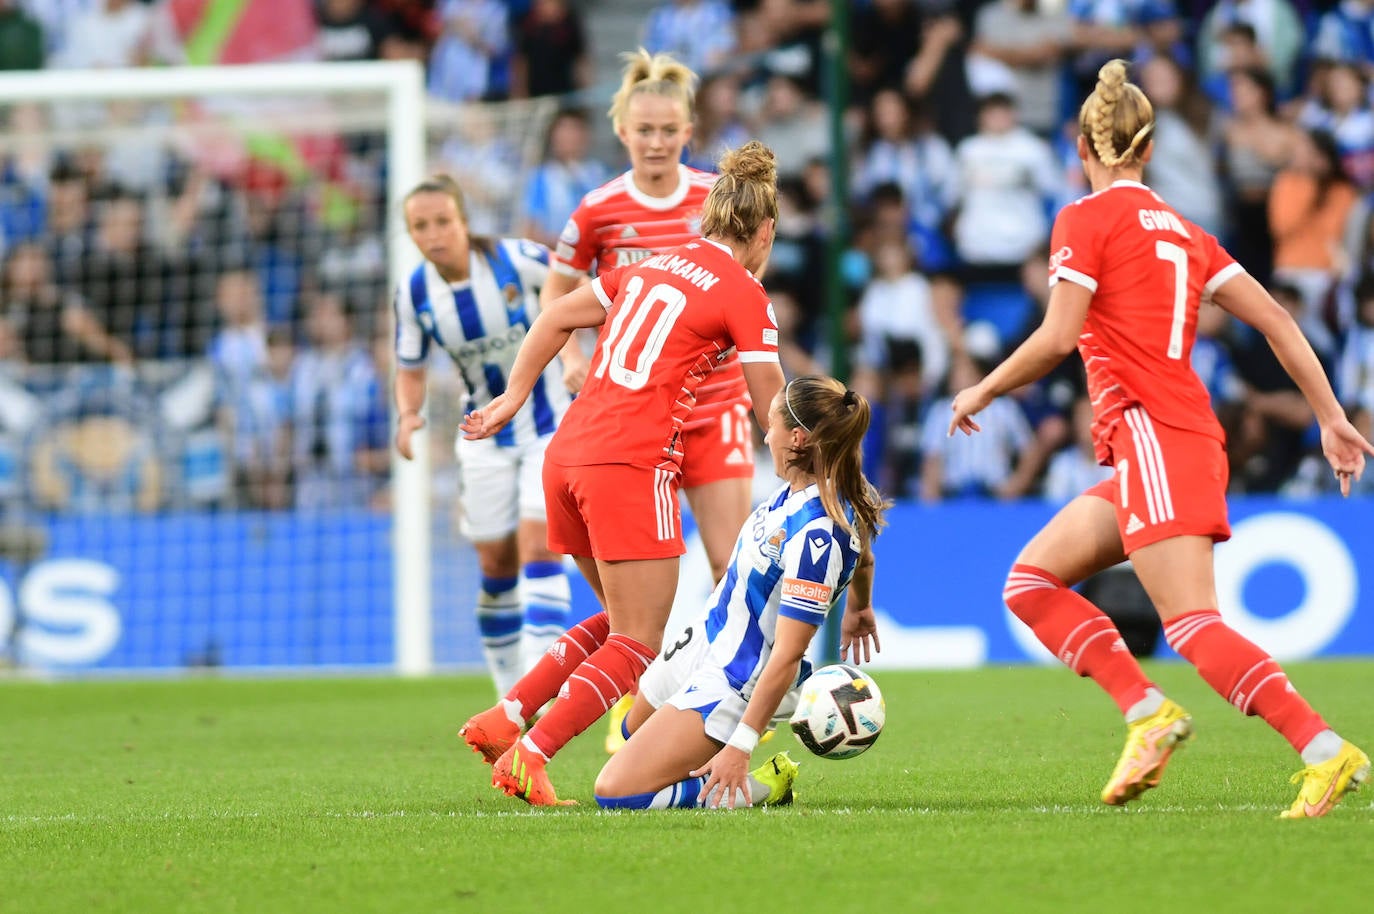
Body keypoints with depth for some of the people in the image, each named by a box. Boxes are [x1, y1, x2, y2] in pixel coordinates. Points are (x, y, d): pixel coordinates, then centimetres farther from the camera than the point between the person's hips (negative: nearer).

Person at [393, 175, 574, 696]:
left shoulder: (517, 261, -19)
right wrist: (408, 415, -16)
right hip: (486, 435, 4)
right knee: (497, 566, 7)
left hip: (550, 423, -4)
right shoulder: (414, 295, -9)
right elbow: (410, 369, 4)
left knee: (538, 549, -17)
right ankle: (510, 695, 23)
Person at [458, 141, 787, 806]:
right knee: (639, 644, -3)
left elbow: (556, 318, 23)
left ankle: (502, 720, 12)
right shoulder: (743, 294, -1)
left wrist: (513, 397, 29)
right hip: (632, 466, -8)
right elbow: (774, 414, 1)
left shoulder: (654, 267, 18)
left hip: (566, 453, 8)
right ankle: (526, 758, -15)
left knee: (622, 621, 21)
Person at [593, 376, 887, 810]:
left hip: (734, 687, -10)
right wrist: (858, 610, 38)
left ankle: (760, 787, -4)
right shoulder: (797, 489, -6)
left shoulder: (816, 536, -33)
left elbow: (787, 655, -32)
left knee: (615, 791, -14)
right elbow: (863, 558, 17)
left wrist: (739, 747, -31)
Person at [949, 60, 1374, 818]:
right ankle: (1147, 712, 0)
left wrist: (981, 392, 3)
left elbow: (1059, 336, -11)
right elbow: (1274, 319, 12)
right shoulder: (1179, 229, 18)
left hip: (1152, 436, -8)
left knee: (1193, 625, -16)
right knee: (1031, 580, 13)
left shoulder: (1087, 217, -2)